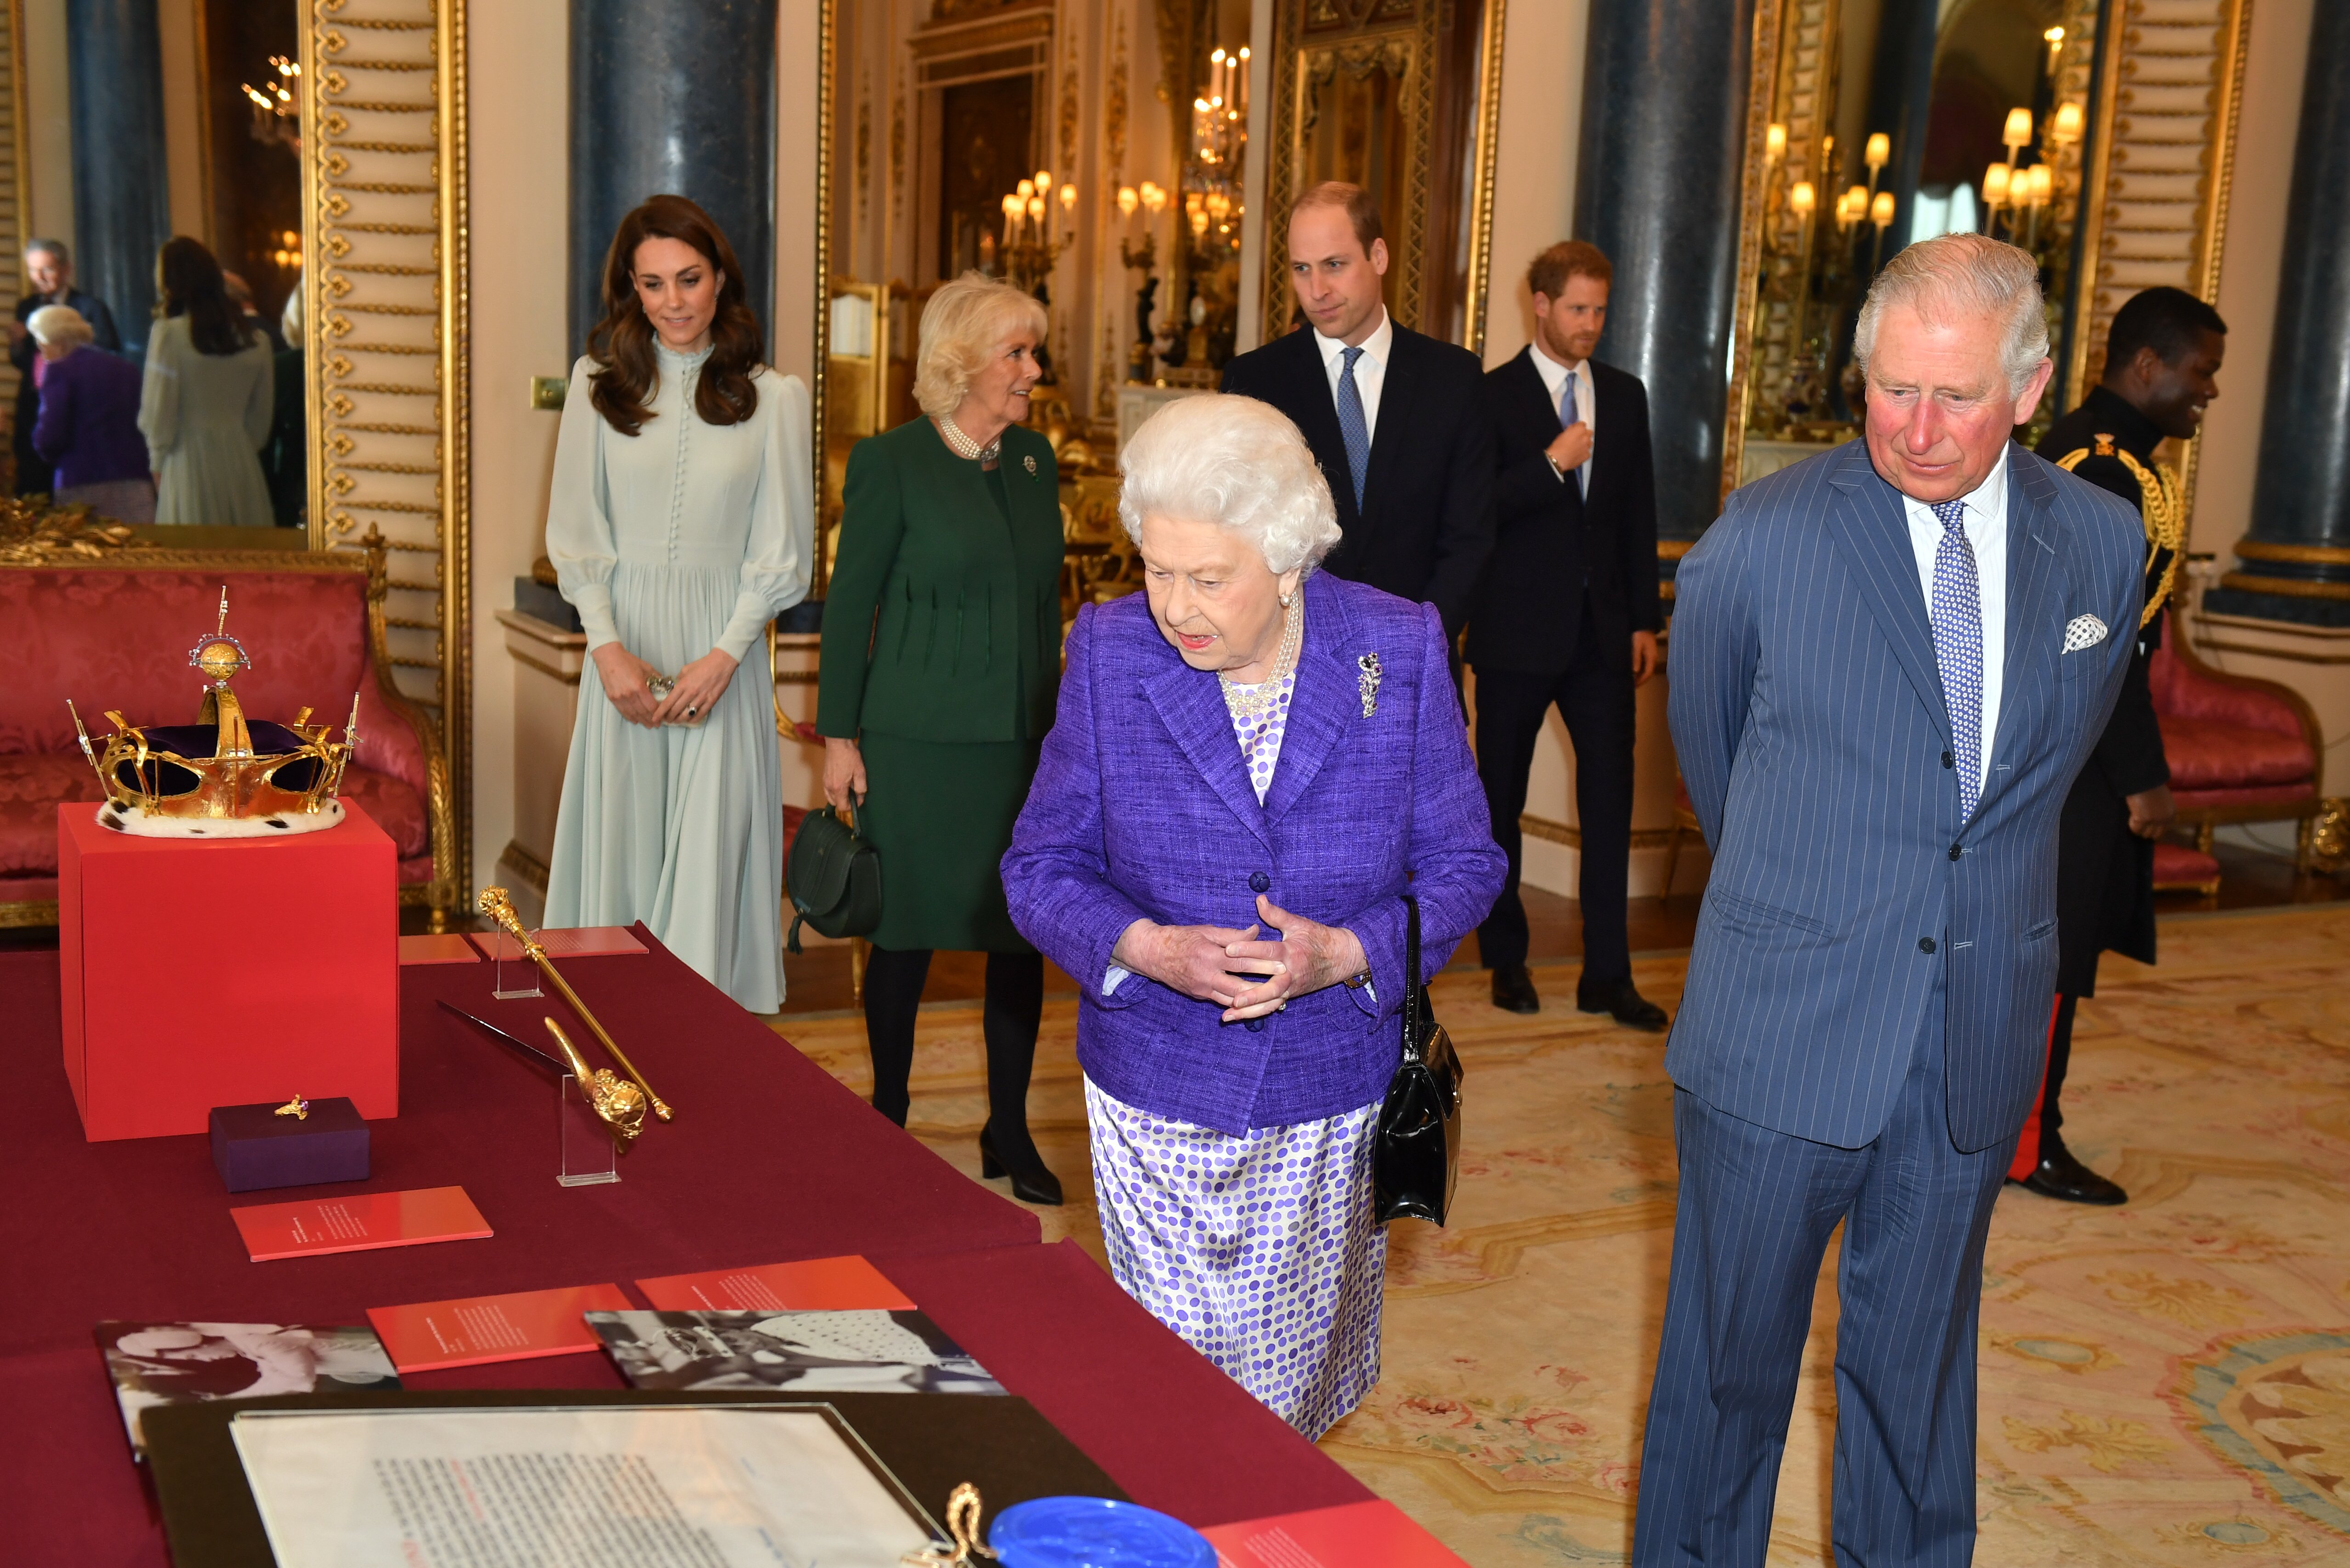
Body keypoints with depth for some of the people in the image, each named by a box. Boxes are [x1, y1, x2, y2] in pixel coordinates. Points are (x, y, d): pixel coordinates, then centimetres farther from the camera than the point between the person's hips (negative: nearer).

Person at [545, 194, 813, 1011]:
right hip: (623, 645, 1)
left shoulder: (773, 397, 1)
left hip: (722, 646, -1)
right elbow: (575, 533, 5)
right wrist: (608, 647, -8)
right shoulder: (598, 383, 6)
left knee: (708, 851, 0)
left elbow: (782, 552, 1)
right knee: (622, 843, 4)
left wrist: (722, 657, -10)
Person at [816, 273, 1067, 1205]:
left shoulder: (1033, 459, 9)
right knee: (909, 930, 5)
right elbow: (850, 603, -4)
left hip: (1025, 739, 5)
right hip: (921, 739, -5)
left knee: (1024, 931, 6)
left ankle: (1009, 1131, 19)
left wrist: (1055, 718, 13)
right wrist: (838, 735, -5)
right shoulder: (892, 463, -6)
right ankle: (886, 1120, 23)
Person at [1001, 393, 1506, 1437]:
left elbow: (1463, 863, -1)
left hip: (1335, 1096, 1)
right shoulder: (1110, 652, -6)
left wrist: (1347, 953, -19)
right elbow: (1042, 864, -1)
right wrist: (1144, 949, -20)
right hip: (1158, 1097, 0)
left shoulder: (1399, 651, -8)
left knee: (1297, 1388, 14)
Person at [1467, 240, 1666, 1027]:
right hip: (1517, 632, -3)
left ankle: (1607, 974, 8)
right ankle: (1506, 961, 22)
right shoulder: (1491, 396, -4)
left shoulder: (1625, 395, 10)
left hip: (1602, 630, 4)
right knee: (1502, 800, 8)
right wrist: (1551, 465, -20)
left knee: (1611, 800, 1)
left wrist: (1645, 619, 7)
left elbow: (1639, 512, 11)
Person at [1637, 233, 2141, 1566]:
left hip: (1980, 1041, 3)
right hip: (1783, 1036, -3)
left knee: (1920, 1361, 17)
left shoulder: (2101, 544, 1)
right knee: (1730, 1364, 9)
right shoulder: (1760, 542, -10)